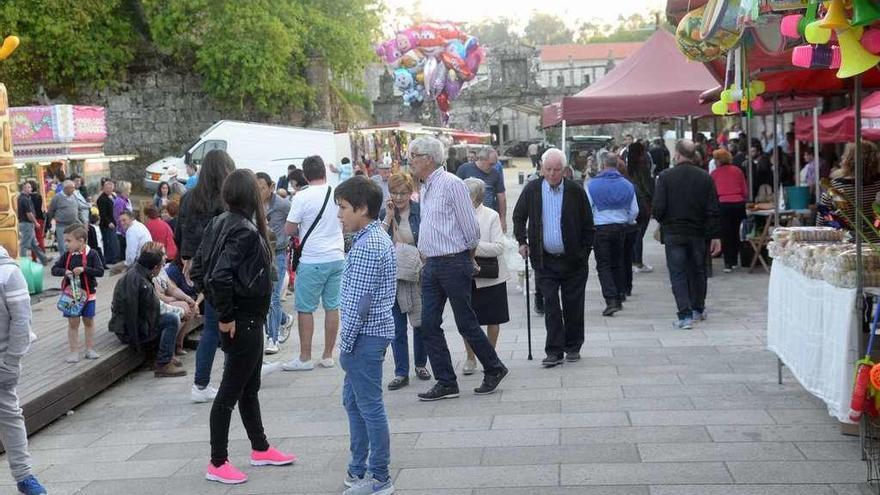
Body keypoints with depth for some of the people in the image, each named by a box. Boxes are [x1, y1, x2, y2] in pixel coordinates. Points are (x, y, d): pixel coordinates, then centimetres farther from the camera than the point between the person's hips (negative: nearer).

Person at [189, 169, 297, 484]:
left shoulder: (220, 224, 4)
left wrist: (220, 307, 10)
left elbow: (198, 270, 7)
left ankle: (260, 450, 33)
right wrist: (226, 317, -19)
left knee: (250, 387, 19)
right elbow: (220, 276, -31)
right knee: (231, 390, 0)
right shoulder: (245, 231, -21)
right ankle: (217, 464, 10)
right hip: (243, 321, -9)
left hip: (245, 319, 9)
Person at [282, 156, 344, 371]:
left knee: (305, 309, 4)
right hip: (337, 257, 5)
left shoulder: (302, 197, -12)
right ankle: (328, 356, 17)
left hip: (312, 261, -5)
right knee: (332, 307, 11)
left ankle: (305, 358, 9)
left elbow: (289, 230, -10)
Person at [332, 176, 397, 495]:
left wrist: (345, 343, -15)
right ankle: (358, 469, 30)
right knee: (353, 400, 19)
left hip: (365, 334, -10)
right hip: (372, 330, 10)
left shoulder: (366, 246, -20)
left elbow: (359, 301, -22)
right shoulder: (378, 237, 13)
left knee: (370, 406, -1)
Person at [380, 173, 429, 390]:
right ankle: (401, 372, 9)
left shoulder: (420, 211, -3)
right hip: (392, 276, 1)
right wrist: (389, 217, -13)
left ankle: (420, 364, 28)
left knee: (421, 322, 8)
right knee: (397, 326, 2)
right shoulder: (384, 213, 2)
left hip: (417, 274, -1)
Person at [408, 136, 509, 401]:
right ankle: (446, 383, 12)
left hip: (454, 264, -8)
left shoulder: (451, 184, -13)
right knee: (429, 325, 4)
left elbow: (471, 229, -11)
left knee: (466, 323, 2)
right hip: (432, 265, 8)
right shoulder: (425, 188, 13)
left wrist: (467, 258, 2)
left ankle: (494, 370, 21)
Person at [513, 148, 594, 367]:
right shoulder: (531, 190, -1)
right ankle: (554, 351, 2)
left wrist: (585, 251, -2)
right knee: (550, 306, -1)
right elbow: (518, 216, 15)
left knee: (573, 305, 9)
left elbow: (588, 226, 2)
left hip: (573, 259, 0)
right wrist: (522, 241, 7)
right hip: (545, 260, 1)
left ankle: (573, 347, 24)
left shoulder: (576, 192, -5)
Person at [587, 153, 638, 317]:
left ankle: (611, 300, -14)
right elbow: (635, 211, 6)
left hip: (600, 229, -3)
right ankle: (619, 298, 22)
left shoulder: (592, 185, -7)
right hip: (621, 228, 3)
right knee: (618, 263, 16)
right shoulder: (627, 185, 2)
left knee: (603, 265, -1)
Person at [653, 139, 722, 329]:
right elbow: (713, 210, -2)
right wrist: (715, 236, 3)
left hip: (673, 233, -3)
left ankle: (685, 315, -7)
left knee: (678, 274, 1)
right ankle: (698, 309, 33)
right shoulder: (705, 177, -1)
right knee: (697, 271, 19)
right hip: (698, 233, 3)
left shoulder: (665, 177, -10)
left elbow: (658, 208, -12)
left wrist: (664, 222, 9)